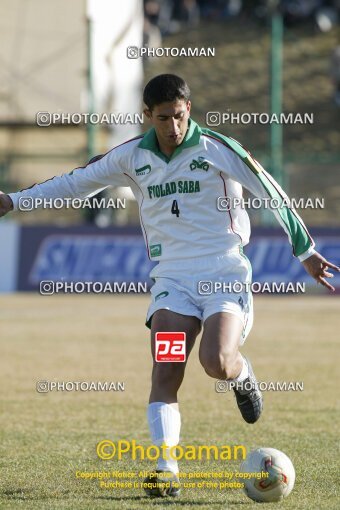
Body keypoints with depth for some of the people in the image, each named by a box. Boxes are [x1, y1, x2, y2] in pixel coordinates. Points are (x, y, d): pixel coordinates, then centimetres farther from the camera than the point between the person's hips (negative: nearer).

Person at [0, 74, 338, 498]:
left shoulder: (218, 149, -6)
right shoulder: (132, 157, 4)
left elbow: (271, 193, 0)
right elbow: (78, 181, 17)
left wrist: (305, 251, 3)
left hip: (225, 274, -3)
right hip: (172, 277, 3)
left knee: (216, 363, -23)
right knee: (165, 372, -14)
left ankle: (242, 375, 14)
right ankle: (167, 469, -16)